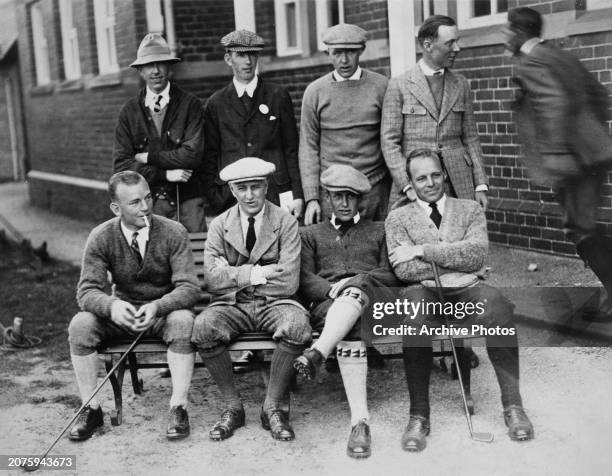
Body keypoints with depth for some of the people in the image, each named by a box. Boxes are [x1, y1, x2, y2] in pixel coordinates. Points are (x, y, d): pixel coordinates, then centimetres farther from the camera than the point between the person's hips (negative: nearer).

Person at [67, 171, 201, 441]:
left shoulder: (173, 233, -14)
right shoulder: (101, 238, -10)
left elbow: (189, 288, -19)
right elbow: (87, 291, -14)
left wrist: (157, 307, -40)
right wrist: (112, 305, -39)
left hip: (165, 311, -2)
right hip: (122, 312, 2)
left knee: (183, 321, -35)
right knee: (80, 324, -25)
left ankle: (178, 407, -24)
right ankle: (91, 409, -11)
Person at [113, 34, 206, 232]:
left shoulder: (190, 104, 1)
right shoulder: (129, 111, 7)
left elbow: (193, 154, -8)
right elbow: (120, 165, 1)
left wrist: (149, 157, -4)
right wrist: (164, 174, -9)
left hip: (186, 203, -1)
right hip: (145, 204, 1)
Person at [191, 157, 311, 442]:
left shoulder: (285, 223, 0)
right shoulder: (220, 225, 7)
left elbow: (289, 282, -11)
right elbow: (212, 279, -6)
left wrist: (234, 276, -8)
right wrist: (257, 273, -14)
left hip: (274, 303, -1)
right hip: (232, 306, 1)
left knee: (297, 326, -34)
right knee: (202, 327, -30)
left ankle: (272, 407, -14)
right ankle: (233, 407, -11)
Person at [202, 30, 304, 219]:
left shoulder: (278, 96, 7)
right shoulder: (216, 104, 8)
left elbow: (291, 150, 6)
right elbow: (210, 157, 9)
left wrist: (297, 195, 0)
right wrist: (213, 201, 1)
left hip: (276, 195, 0)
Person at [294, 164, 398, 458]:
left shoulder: (379, 231, 29)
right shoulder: (310, 235, 28)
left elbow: (390, 275, 14)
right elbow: (305, 282, 13)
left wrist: (355, 281, -6)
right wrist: (332, 289, -10)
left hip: (374, 298, 0)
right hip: (328, 304, 0)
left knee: (356, 288, -39)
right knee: (350, 329, -38)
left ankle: (317, 354, -59)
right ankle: (360, 421, -48)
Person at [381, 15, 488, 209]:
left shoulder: (461, 84, 11)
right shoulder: (399, 86, 0)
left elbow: (470, 137, 13)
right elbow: (389, 141, -4)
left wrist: (480, 185, 5)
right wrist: (407, 186, -13)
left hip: (458, 182, 3)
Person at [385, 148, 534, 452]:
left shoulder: (470, 209, 19)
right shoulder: (398, 218, 15)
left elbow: (477, 253, 0)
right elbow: (403, 269, -1)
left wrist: (422, 250, -4)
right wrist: (457, 260, -3)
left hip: (467, 292, 1)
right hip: (424, 293, -1)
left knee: (496, 304, -34)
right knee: (413, 302, -37)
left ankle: (513, 406, -25)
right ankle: (418, 417, -32)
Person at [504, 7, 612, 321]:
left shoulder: (529, 63, -10)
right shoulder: (562, 57, 18)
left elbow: (554, 103, -25)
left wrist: (556, 154, -29)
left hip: (572, 158, -9)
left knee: (580, 228, -1)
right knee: (583, 226, 17)